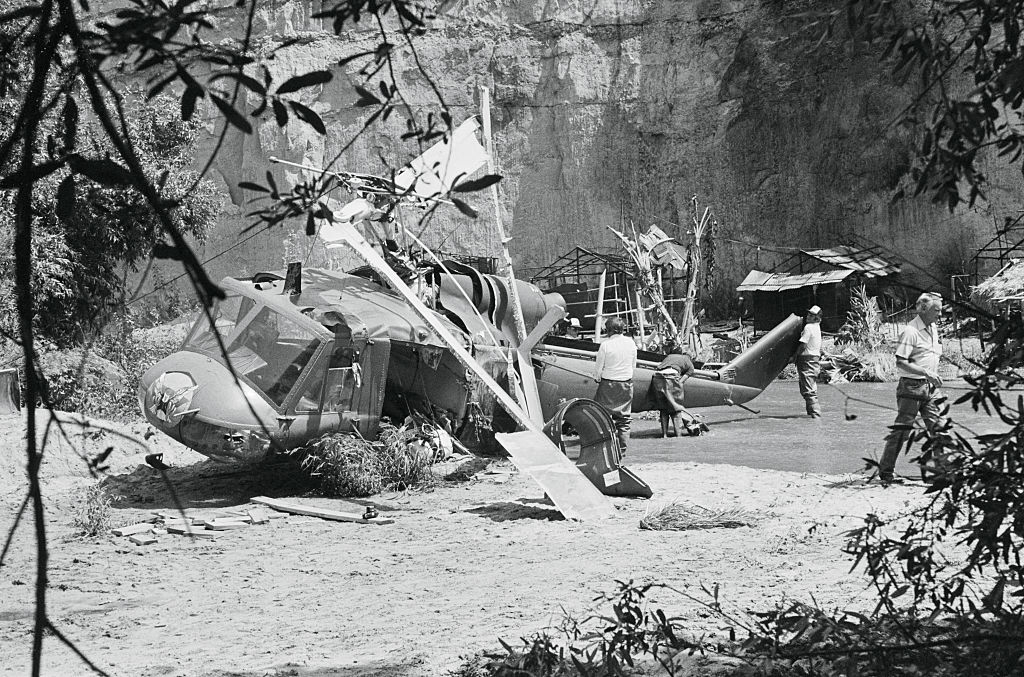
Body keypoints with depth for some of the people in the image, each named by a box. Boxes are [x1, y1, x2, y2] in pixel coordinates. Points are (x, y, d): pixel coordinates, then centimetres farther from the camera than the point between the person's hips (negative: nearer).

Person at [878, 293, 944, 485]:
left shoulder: (933, 329, 12)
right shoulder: (911, 331, -14)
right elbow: (901, 362, -19)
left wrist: (935, 376, 13)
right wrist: (926, 373, -24)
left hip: (930, 386, 7)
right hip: (912, 386, -7)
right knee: (901, 431, -1)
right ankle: (885, 471, 9)